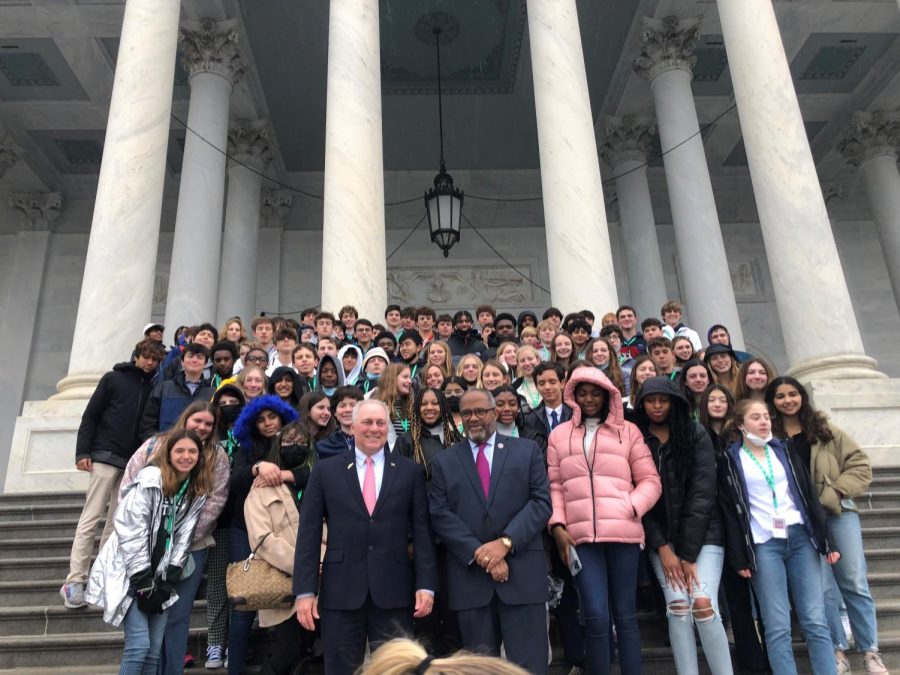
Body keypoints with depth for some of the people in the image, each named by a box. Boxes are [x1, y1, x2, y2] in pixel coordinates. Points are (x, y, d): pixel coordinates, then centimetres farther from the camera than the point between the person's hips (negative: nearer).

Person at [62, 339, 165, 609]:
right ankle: (75, 581, -1)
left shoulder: (154, 387, 9)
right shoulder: (113, 379, 1)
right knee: (91, 518, -3)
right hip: (106, 456, -3)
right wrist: (82, 452, -7)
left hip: (135, 462, 4)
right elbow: (90, 416, 0)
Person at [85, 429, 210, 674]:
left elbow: (183, 539, 3)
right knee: (139, 645, -12)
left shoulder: (197, 492, 3)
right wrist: (144, 584, -17)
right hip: (131, 573, -5)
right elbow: (131, 532, -17)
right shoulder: (150, 480, -15)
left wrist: (166, 583, -6)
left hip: (160, 577, 5)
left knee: (155, 649, 4)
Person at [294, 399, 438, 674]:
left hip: (394, 592, 0)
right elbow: (308, 533, 1)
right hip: (340, 592, 0)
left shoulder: (411, 471, 3)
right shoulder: (325, 470, 3)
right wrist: (305, 591, -5)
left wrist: (426, 585, -4)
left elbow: (422, 531, 2)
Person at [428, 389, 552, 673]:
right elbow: (440, 515, -1)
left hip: (522, 573, -1)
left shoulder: (527, 450, 7)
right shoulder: (443, 461, 9)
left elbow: (541, 502, -2)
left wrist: (505, 542, -14)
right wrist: (479, 553, -12)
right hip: (469, 577, 1)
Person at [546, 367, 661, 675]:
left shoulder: (628, 431, 10)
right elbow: (555, 486, 10)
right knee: (595, 617, -4)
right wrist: (558, 525, -2)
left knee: (625, 614, 6)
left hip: (623, 533, 0)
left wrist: (631, 509, -9)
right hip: (580, 535, 0)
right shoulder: (559, 434, 14)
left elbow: (650, 481, 7)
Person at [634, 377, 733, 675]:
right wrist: (662, 547, -10)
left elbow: (702, 493, -8)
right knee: (678, 606, -10)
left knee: (703, 603, -15)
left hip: (702, 534, -1)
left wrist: (688, 553, -11)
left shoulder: (696, 435, -3)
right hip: (662, 537, 1)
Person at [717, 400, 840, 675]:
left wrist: (825, 540, 5)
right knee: (777, 627, -4)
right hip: (763, 544, -3)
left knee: (816, 621, 1)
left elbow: (809, 494, 13)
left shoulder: (784, 451, 15)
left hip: (800, 538, 3)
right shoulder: (729, 461, 3)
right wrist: (739, 557, -6)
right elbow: (729, 510, -1)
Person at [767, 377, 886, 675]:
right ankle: (838, 651, 14)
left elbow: (859, 465, 5)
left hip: (838, 510, 1)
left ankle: (870, 651, 15)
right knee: (822, 586, 0)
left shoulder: (824, 429, 8)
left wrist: (833, 495, -8)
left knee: (854, 582, 2)